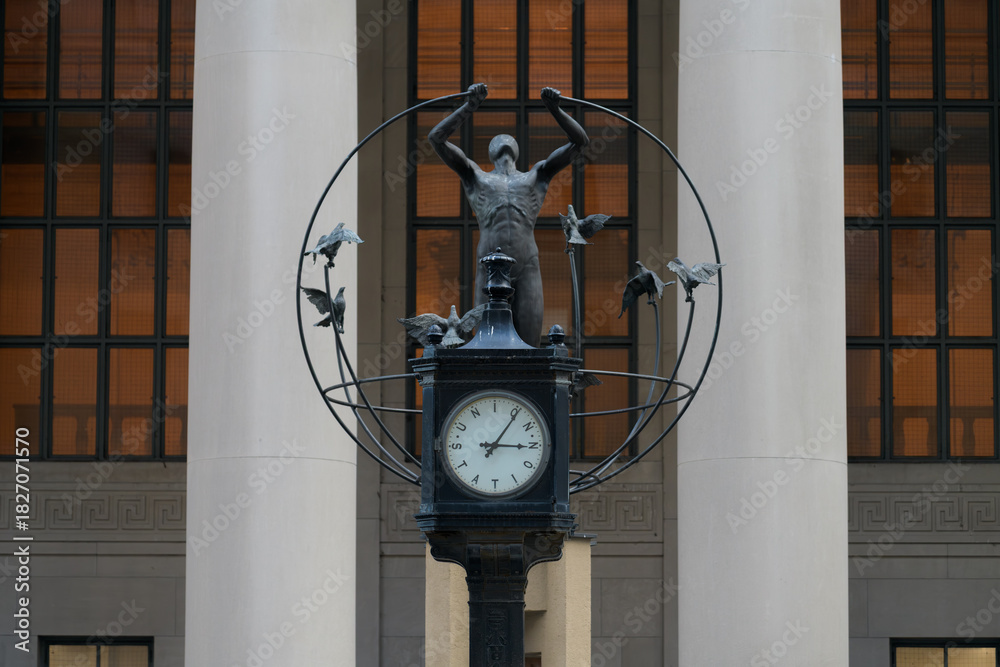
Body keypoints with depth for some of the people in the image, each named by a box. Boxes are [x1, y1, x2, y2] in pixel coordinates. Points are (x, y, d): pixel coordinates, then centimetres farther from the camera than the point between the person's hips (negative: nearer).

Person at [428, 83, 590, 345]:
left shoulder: (536, 176, 24)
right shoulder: (475, 177, 23)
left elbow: (580, 140, 20)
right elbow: (436, 138, 13)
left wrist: (554, 109, 6)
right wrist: (469, 106, 6)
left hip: (528, 273, 0)